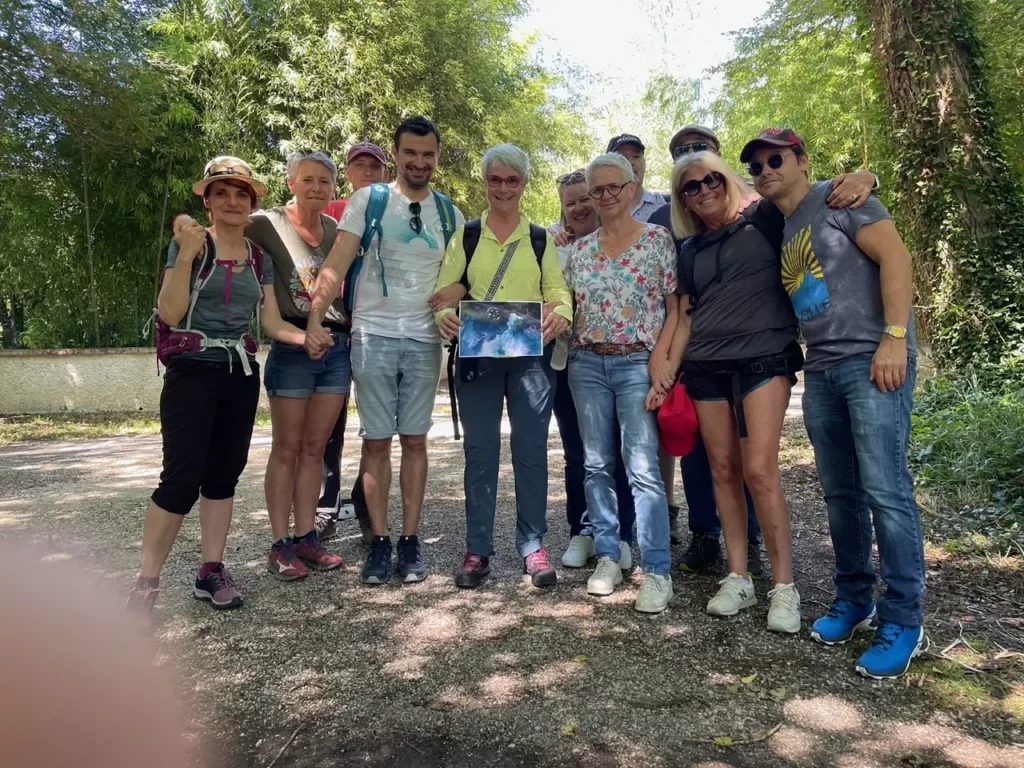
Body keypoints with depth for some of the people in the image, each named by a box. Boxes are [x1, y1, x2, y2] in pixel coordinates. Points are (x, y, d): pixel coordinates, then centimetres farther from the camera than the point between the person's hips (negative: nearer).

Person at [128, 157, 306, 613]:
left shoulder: (260, 259, 11)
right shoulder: (190, 244, -3)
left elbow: (272, 323, 8)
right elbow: (170, 313, -12)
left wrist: (308, 336, -10)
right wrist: (186, 256, -20)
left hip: (241, 375, 5)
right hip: (192, 372, -5)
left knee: (224, 474, 8)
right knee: (182, 478, -9)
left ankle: (211, 570, 18)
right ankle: (146, 582, 2)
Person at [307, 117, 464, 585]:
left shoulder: (449, 213, 10)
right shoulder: (368, 201, 1)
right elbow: (337, 264, -6)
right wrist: (315, 320, -16)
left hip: (424, 340, 2)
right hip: (373, 335, -2)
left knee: (414, 440, 6)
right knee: (376, 441, 3)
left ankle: (410, 541, 14)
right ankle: (379, 542, 14)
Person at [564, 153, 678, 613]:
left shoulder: (658, 239, 1)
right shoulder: (580, 249, 12)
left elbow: (675, 306, -2)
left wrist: (660, 359, -12)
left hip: (637, 363, -4)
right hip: (586, 363, 4)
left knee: (643, 468, -10)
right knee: (597, 465, 7)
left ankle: (657, 571, -1)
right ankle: (608, 558, 19)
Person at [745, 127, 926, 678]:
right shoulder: (775, 232, 19)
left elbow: (895, 256, -10)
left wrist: (894, 338, -18)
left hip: (873, 362, -7)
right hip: (820, 373, 7)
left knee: (885, 490, -9)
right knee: (840, 494, 10)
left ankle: (904, 622, 2)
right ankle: (853, 600, 22)